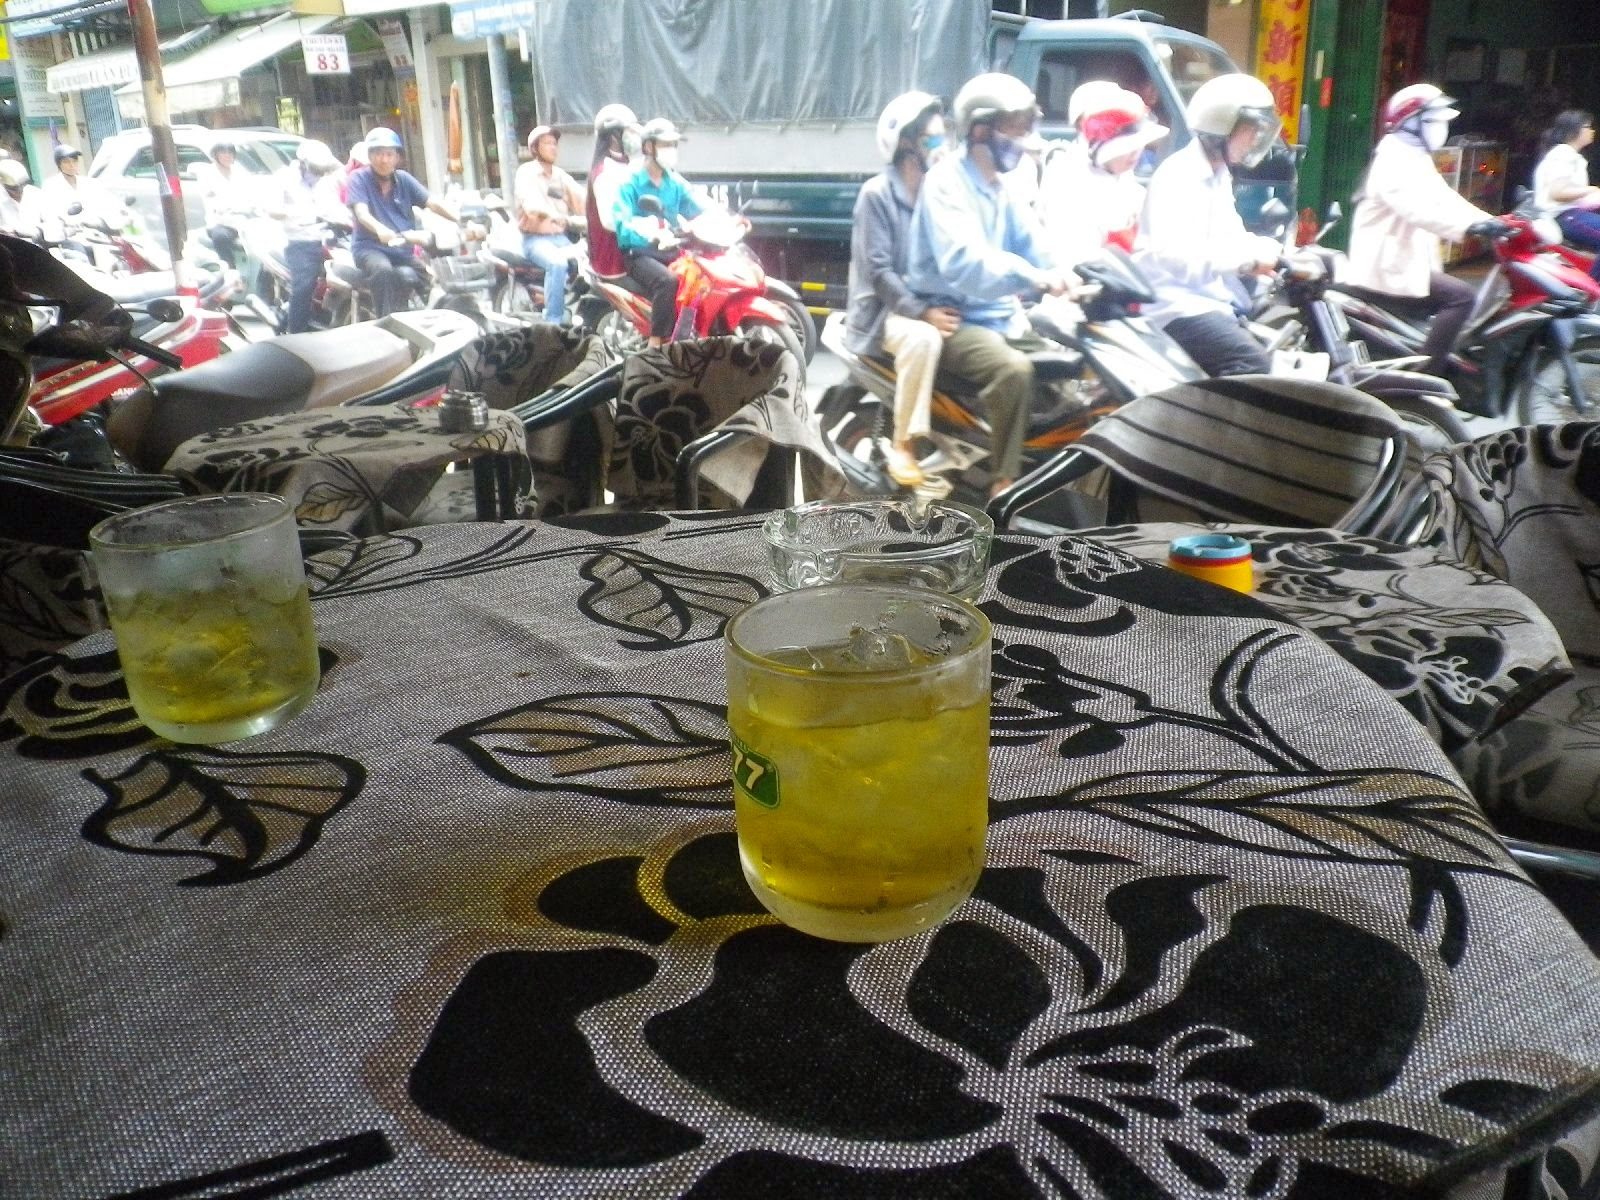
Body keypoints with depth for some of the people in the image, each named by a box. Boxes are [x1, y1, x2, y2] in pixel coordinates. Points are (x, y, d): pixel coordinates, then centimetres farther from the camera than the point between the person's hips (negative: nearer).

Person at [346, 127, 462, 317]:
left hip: (402, 249, 4)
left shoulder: (404, 179, 11)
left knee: (407, 276, -24)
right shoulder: (359, 178, 0)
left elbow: (433, 203, 1)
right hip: (370, 247, -4)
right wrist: (380, 230, -40)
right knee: (383, 270, -35)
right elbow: (362, 213, -17)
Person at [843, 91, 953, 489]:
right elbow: (878, 271, -14)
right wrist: (922, 312, -26)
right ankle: (903, 444, -25)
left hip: (933, 301, 7)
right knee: (923, 338, -39)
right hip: (885, 308, -6)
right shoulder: (877, 193, -7)